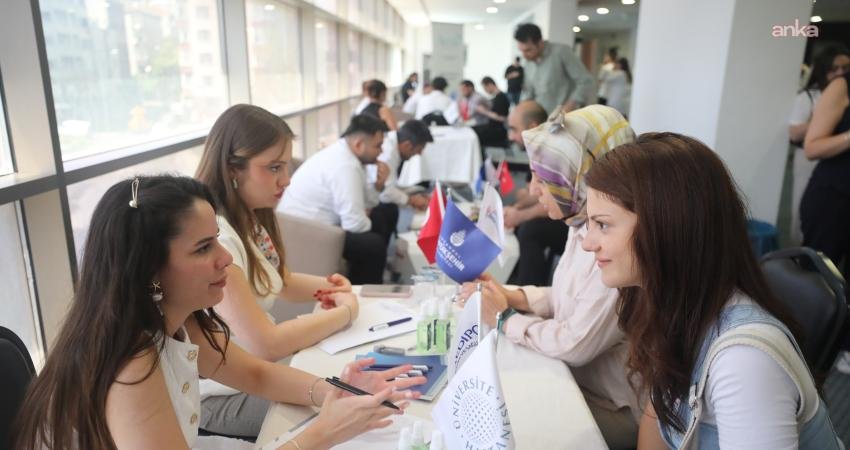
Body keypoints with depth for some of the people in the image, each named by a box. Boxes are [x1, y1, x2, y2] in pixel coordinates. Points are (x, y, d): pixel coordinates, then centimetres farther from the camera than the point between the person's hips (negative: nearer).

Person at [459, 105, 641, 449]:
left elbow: (575, 346, -28)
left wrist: (505, 319, -15)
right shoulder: (585, 224, -1)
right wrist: (513, 297, -4)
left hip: (612, 408, -7)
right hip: (574, 378, 7)